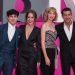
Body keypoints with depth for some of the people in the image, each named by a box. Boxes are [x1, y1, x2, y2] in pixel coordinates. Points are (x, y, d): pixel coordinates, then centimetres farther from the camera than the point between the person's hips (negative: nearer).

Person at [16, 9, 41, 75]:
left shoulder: (37, 30, -1)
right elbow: (18, 42, 8)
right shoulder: (21, 28, 4)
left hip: (32, 56, -1)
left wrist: (38, 60, -4)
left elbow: (39, 46, 0)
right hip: (21, 56, 1)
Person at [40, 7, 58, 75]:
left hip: (53, 52, 7)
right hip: (46, 51, -7)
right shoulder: (44, 25, -7)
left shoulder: (53, 25, 11)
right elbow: (42, 42, -12)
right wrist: (46, 57, -16)